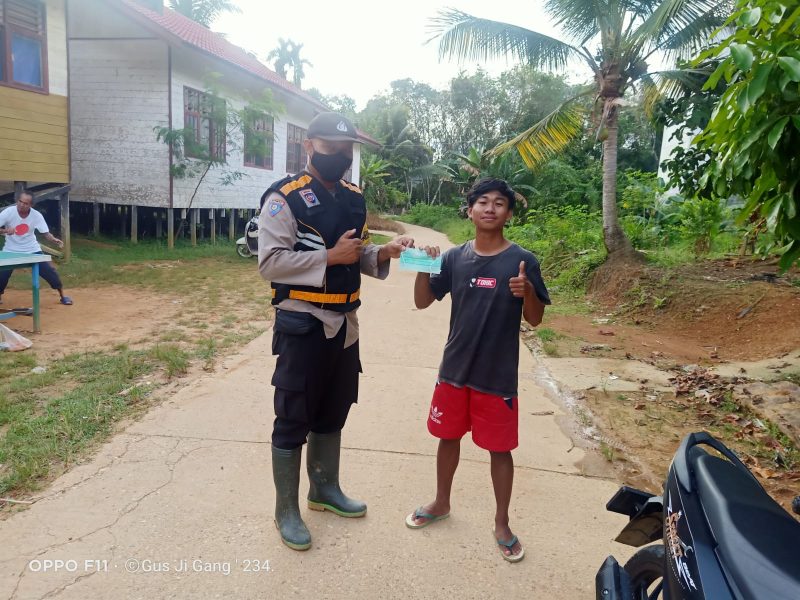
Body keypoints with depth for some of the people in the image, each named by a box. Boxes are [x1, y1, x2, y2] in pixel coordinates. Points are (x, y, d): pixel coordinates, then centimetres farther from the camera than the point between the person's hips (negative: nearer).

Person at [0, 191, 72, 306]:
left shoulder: (36, 215, -16)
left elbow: (46, 233, -15)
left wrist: (55, 240, -35)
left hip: (32, 249, 0)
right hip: (11, 250, 0)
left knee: (50, 271, -7)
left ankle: (62, 296, 8)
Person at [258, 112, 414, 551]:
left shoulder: (354, 199, 10)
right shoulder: (285, 198, -13)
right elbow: (269, 263, -20)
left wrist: (383, 253, -3)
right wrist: (330, 256, -23)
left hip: (344, 323, 8)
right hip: (303, 325, -7)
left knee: (332, 413, 20)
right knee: (293, 420, 5)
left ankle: (324, 489, 40)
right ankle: (286, 511, 22)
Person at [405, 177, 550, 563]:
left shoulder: (522, 261, -9)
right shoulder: (454, 258, -1)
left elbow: (535, 320, -6)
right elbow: (422, 302, 3)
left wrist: (527, 292, -26)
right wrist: (423, 268, -14)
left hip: (499, 375, -3)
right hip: (454, 368, 3)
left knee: (500, 449, 9)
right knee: (448, 436, 18)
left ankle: (501, 523, 29)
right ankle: (441, 503, 40)